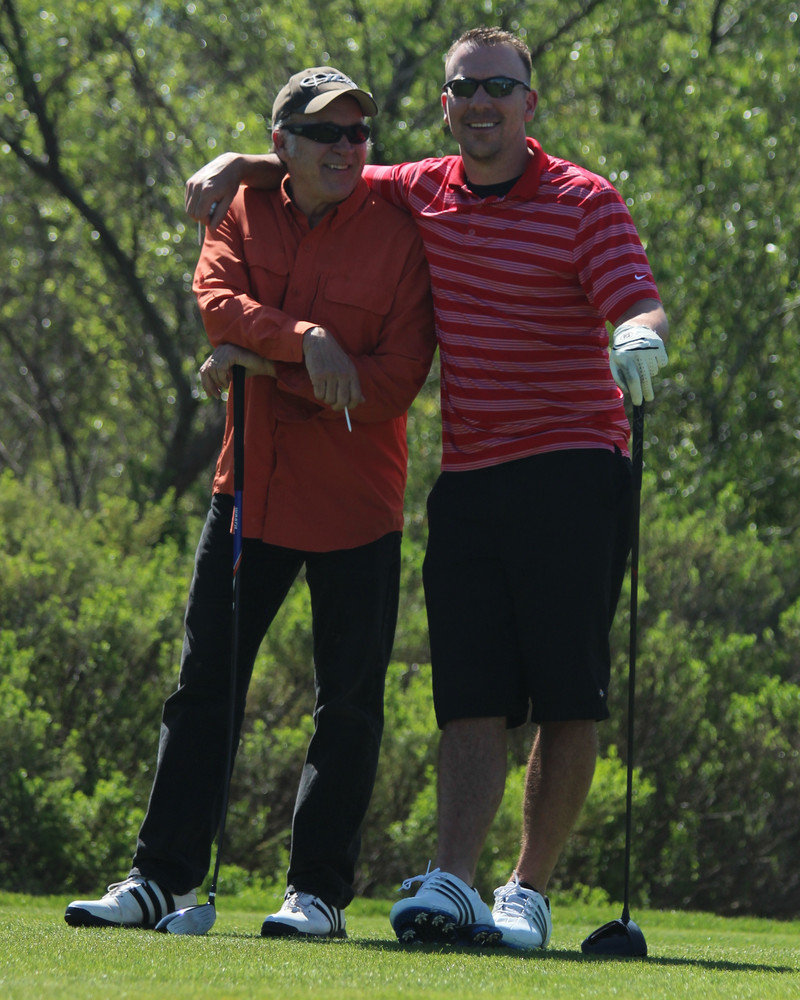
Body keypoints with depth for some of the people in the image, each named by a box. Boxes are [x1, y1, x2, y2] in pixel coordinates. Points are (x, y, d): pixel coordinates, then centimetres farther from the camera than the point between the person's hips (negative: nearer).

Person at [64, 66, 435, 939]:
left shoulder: (397, 234, -9)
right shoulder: (247, 213, 4)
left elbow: (393, 383, -15)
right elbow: (217, 300, -14)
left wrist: (263, 368, -18)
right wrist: (304, 340, -30)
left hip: (354, 502, -4)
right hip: (251, 488, 4)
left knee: (347, 703, 0)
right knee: (204, 687, 5)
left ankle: (319, 888, 8)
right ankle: (162, 876, 9)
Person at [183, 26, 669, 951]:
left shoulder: (584, 202, -4)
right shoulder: (421, 192, 12)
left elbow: (640, 308, -15)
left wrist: (640, 341, -38)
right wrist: (237, 166, 11)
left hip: (572, 471, -4)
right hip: (467, 480, 4)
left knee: (568, 698, -6)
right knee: (473, 694, -4)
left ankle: (530, 891, 1)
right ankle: (452, 885, -12)